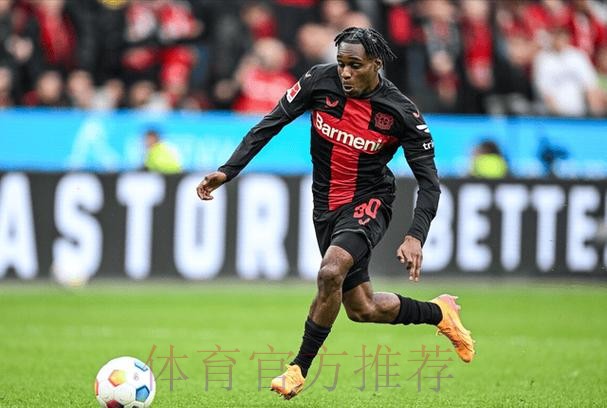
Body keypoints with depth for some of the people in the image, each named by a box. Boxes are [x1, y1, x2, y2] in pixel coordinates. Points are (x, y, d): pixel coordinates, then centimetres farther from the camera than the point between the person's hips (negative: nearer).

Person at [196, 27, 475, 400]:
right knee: (362, 309, 9)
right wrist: (227, 171, -12)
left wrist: (415, 237, -25)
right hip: (326, 207, 5)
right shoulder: (320, 82, -11)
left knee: (331, 272, -32)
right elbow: (269, 125, -4)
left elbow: (428, 181, -12)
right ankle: (439, 313, 35)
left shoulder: (400, 112, -17)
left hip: (368, 203, -4)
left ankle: (299, 369, -18)